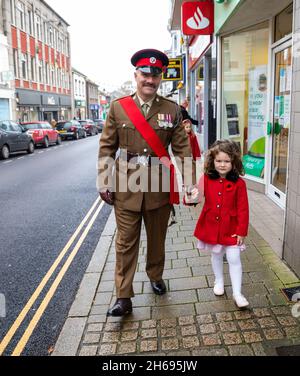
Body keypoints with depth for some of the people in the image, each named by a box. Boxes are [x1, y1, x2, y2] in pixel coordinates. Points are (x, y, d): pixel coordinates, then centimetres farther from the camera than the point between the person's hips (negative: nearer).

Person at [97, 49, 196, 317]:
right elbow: (107, 148, 1)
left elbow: (182, 148, 0)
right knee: (126, 242, 5)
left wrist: (190, 183, -7)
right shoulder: (118, 107, -1)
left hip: (159, 184, 1)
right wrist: (104, 183, -4)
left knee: (157, 238, 17)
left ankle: (156, 277, 42)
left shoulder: (172, 109, 1)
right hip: (126, 184, -1)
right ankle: (124, 297, 16)